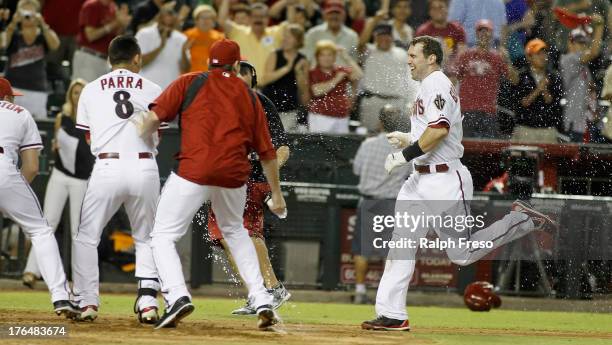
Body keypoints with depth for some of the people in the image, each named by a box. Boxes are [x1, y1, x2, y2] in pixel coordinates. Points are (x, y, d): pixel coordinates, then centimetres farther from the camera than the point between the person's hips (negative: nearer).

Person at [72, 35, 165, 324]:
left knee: (86, 237, 11)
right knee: (146, 239, 16)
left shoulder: (91, 90, 11)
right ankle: (148, 300, 1)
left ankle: (87, 302, 1)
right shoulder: (152, 89, 10)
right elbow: (157, 136, 8)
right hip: (144, 168, 1)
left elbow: (88, 137, 13)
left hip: (107, 167, -1)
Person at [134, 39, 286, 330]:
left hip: (193, 172, -4)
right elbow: (266, 151, 19)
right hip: (234, 175, 4)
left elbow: (154, 116, -5)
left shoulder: (189, 83, 8)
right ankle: (262, 302, 19)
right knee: (235, 232, 28)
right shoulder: (248, 96, 17)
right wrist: (277, 194, 26)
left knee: (163, 236, 4)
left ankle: (177, 295, -20)